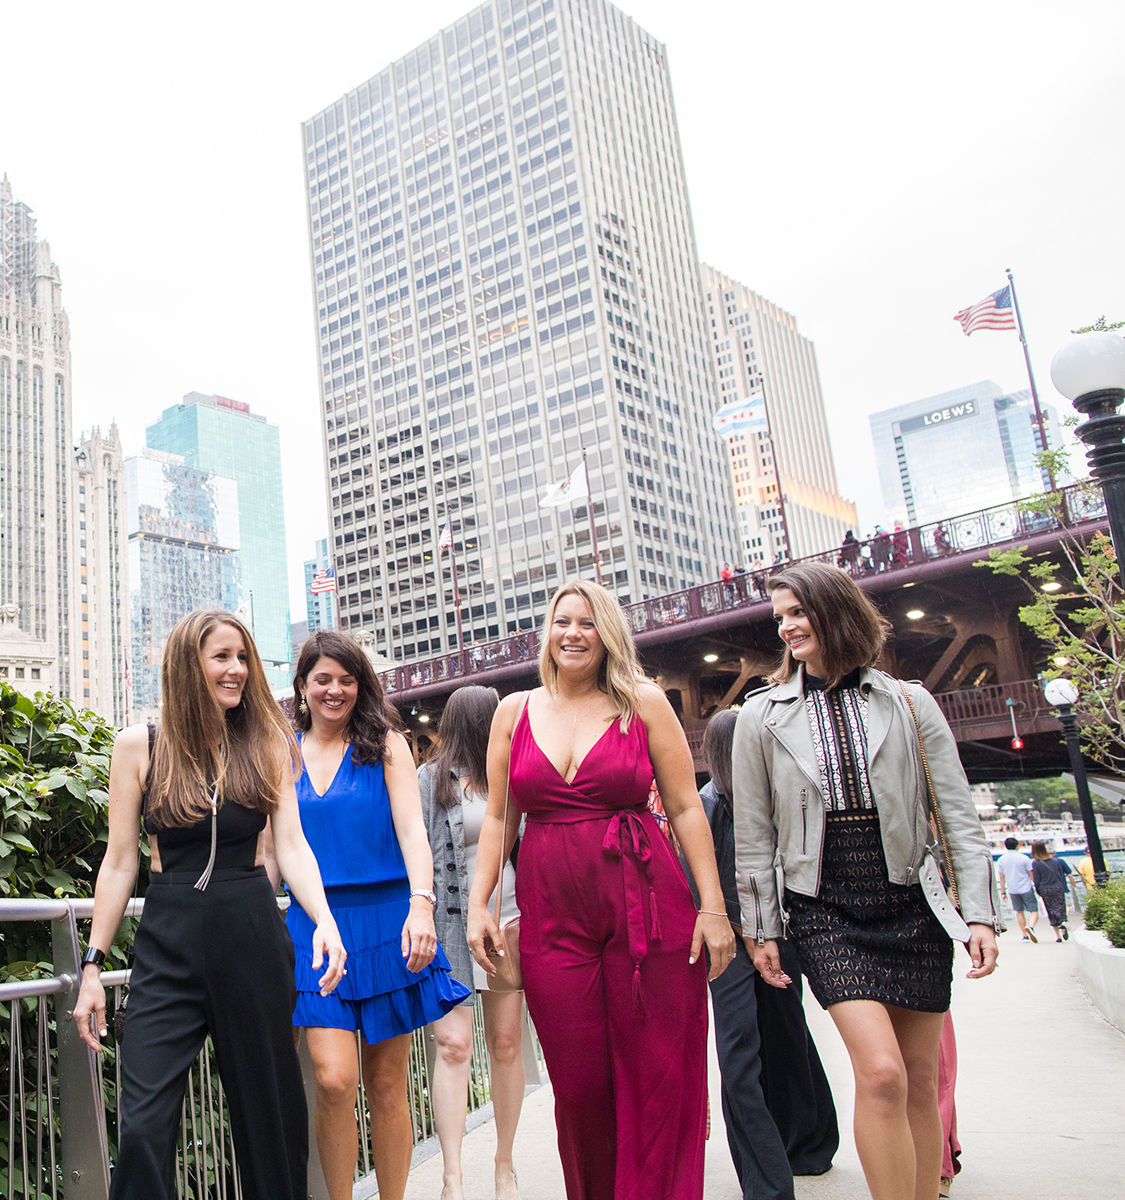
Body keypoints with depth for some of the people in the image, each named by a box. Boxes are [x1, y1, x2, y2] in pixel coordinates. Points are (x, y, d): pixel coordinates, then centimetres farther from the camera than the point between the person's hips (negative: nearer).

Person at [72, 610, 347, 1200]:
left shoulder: (267, 743, 3)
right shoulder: (139, 745, 1)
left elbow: (290, 845, -1)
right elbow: (120, 862, 4)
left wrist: (324, 920, -17)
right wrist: (93, 963, 3)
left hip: (254, 936, 1)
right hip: (169, 945, -1)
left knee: (268, 1110, 10)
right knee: (143, 1125, -6)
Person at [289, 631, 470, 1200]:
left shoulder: (385, 744, 2)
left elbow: (411, 829, -8)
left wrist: (421, 904, -23)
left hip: (385, 922, -1)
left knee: (387, 1086, 7)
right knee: (334, 1079, -10)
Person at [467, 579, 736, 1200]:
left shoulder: (644, 703, 3)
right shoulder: (514, 712, 9)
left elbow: (686, 808, 2)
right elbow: (498, 819, 13)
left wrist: (714, 907, -3)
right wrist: (478, 904, 6)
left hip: (648, 903, -1)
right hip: (551, 913, 2)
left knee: (658, 1078, 3)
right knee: (578, 1084, 6)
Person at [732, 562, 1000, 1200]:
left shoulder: (910, 703, 4)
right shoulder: (762, 715, 3)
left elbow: (960, 816, 4)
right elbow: (754, 834, 5)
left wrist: (980, 912, -3)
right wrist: (761, 927, 4)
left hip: (912, 903, 2)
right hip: (825, 907, -1)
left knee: (920, 1081, 8)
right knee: (881, 1072, -14)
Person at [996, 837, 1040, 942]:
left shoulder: (1001, 860, 1)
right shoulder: (1024, 858, -7)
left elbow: (1001, 878, 4)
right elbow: (1031, 874, -2)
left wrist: (1003, 892, 11)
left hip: (1012, 890, 3)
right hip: (1026, 889, -3)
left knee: (1019, 912, 16)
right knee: (1034, 911, 1)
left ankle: (1025, 936, 14)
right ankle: (1030, 927, -27)